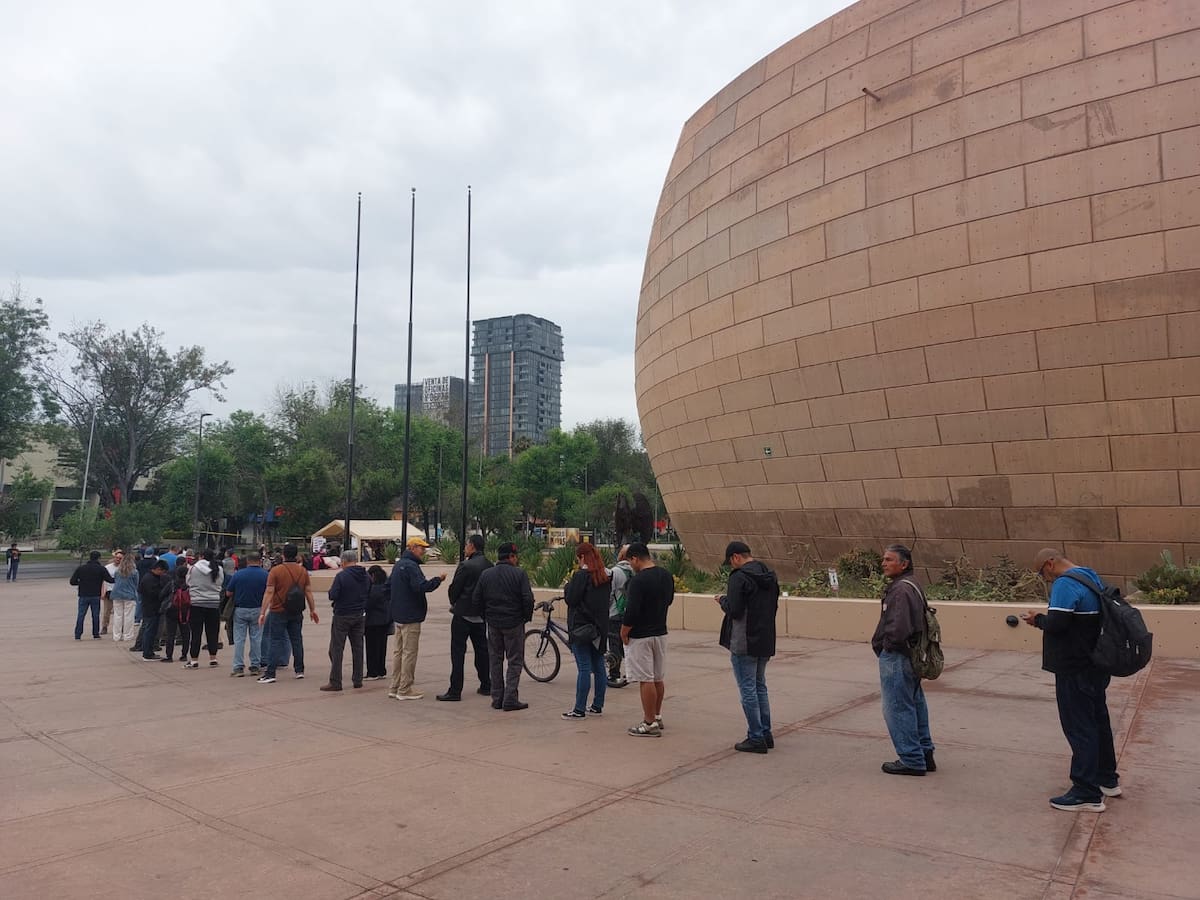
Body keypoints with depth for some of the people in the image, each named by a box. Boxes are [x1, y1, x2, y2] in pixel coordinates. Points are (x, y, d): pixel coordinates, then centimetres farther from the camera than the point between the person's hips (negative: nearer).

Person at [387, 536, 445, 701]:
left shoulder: (398, 564, 15)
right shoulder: (410, 566, -18)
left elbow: (390, 584, 25)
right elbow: (421, 586, -30)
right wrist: (437, 580, -17)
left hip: (399, 615, 10)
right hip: (410, 617, -10)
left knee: (399, 652, 14)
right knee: (409, 653, -3)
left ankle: (395, 688, 19)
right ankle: (405, 690, 2)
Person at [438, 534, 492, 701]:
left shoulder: (466, 566, -17)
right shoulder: (490, 565, 3)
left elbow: (454, 588, -11)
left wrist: (453, 603, 8)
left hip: (463, 614, -7)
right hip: (482, 615, 7)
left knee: (458, 652, -1)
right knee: (482, 650, 16)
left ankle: (455, 690, -1)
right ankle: (486, 686, 22)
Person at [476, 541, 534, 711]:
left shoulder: (486, 574, 4)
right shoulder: (519, 573, -10)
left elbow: (477, 598, 7)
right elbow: (528, 599, -14)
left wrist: (486, 617, 16)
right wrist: (527, 617, 1)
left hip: (493, 623, 4)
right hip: (514, 623, -4)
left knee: (495, 661, 13)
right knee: (515, 661, 4)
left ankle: (497, 699, 15)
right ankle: (510, 699, -1)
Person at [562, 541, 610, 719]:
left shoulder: (581, 575, -14)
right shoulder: (605, 576, 9)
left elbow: (570, 599, -13)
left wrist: (568, 584, 4)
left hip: (581, 627, -7)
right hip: (600, 626, 7)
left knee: (584, 668, -6)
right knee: (599, 666, 11)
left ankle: (579, 709, -3)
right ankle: (597, 706, 18)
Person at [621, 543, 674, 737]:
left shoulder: (638, 580, -21)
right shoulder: (667, 576, 4)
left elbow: (632, 610, -22)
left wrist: (624, 632, -9)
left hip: (640, 636, -8)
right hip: (661, 633, 8)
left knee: (646, 680, -2)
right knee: (658, 678, 16)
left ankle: (650, 724, 3)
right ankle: (657, 717, 28)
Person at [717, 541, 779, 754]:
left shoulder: (739, 577, -17)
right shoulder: (770, 576, 9)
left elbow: (734, 610, -22)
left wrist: (723, 600, -1)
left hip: (744, 644, -8)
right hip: (765, 642, 8)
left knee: (748, 690, 1)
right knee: (760, 686, 19)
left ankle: (756, 738, 6)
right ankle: (766, 734, 23)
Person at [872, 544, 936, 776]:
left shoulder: (901, 589, -20)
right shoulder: (910, 586, 14)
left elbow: (898, 628, -29)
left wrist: (883, 645, -12)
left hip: (896, 658, -11)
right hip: (910, 656, 11)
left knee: (898, 709, -1)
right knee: (915, 705, 17)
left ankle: (911, 760, 7)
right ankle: (924, 755, 27)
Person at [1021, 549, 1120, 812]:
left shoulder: (1065, 583, -20)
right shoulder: (1092, 578, 11)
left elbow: (1056, 624, -28)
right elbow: (1093, 618, 17)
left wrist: (1037, 619, -9)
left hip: (1074, 669, -10)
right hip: (1096, 665, 10)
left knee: (1079, 727, -3)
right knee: (1098, 721, 20)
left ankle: (1087, 793, 2)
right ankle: (1107, 779, 33)